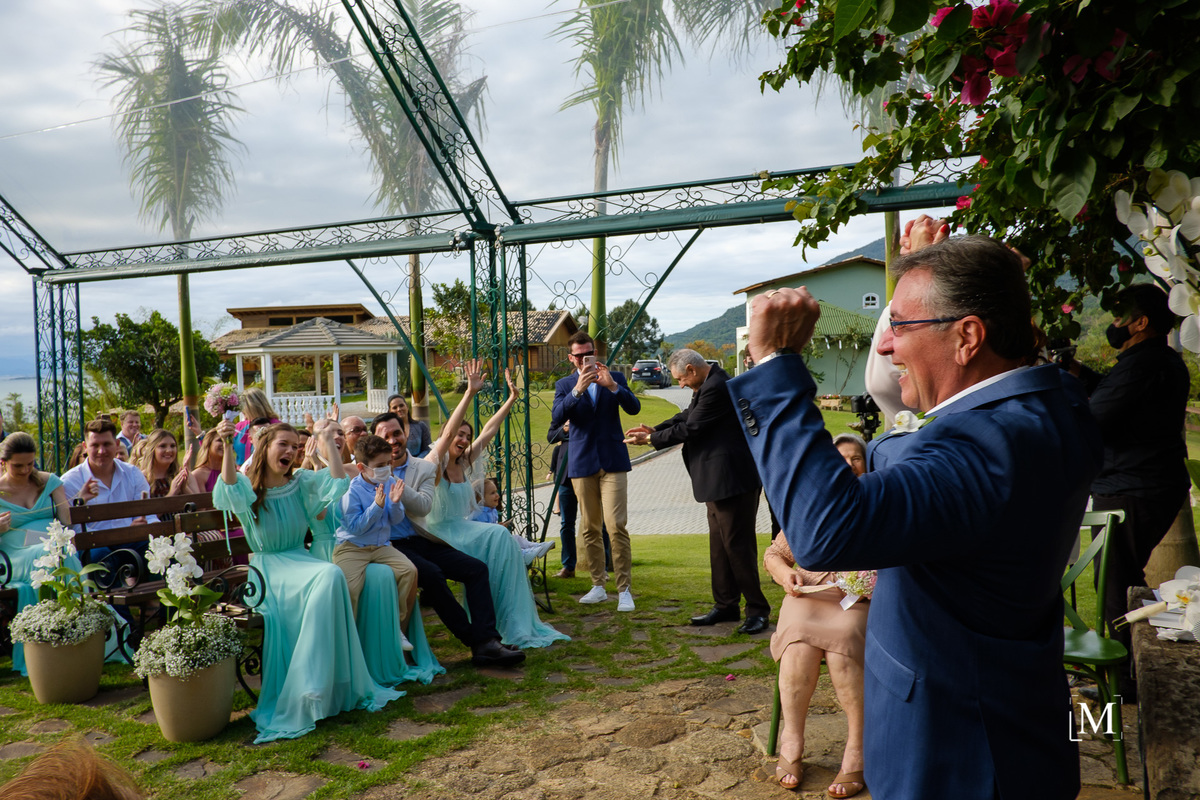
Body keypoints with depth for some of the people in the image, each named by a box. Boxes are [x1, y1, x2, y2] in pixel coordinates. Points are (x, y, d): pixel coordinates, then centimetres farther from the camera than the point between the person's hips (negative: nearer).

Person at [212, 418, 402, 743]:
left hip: (299, 559, 4)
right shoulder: (249, 486, 0)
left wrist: (328, 442, -3)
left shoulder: (302, 482, 10)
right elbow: (232, 492, -24)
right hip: (268, 566, -4)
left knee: (333, 578, -32)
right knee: (330, 576, -32)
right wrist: (227, 447, -35)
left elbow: (338, 484, -6)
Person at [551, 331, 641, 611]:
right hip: (582, 463, 2)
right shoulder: (565, 385, 8)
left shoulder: (614, 378, 8)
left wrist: (612, 385, -20)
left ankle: (624, 590, -6)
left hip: (612, 461, -2)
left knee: (616, 526, -11)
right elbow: (556, 419, -8)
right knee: (590, 528, 7)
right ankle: (598, 586, 18)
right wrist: (577, 390, -21)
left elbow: (634, 407, -5)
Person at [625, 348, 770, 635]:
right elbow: (687, 416, 19)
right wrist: (654, 429, 8)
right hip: (719, 481, 11)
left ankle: (757, 611, 5)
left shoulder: (716, 388, -21)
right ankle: (726, 606, 24)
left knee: (738, 545, -5)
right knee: (719, 545, 15)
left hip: (733, 480, -11)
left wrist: (651, 439, -7)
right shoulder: (709, 384, 13)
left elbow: (690, 428, -18)